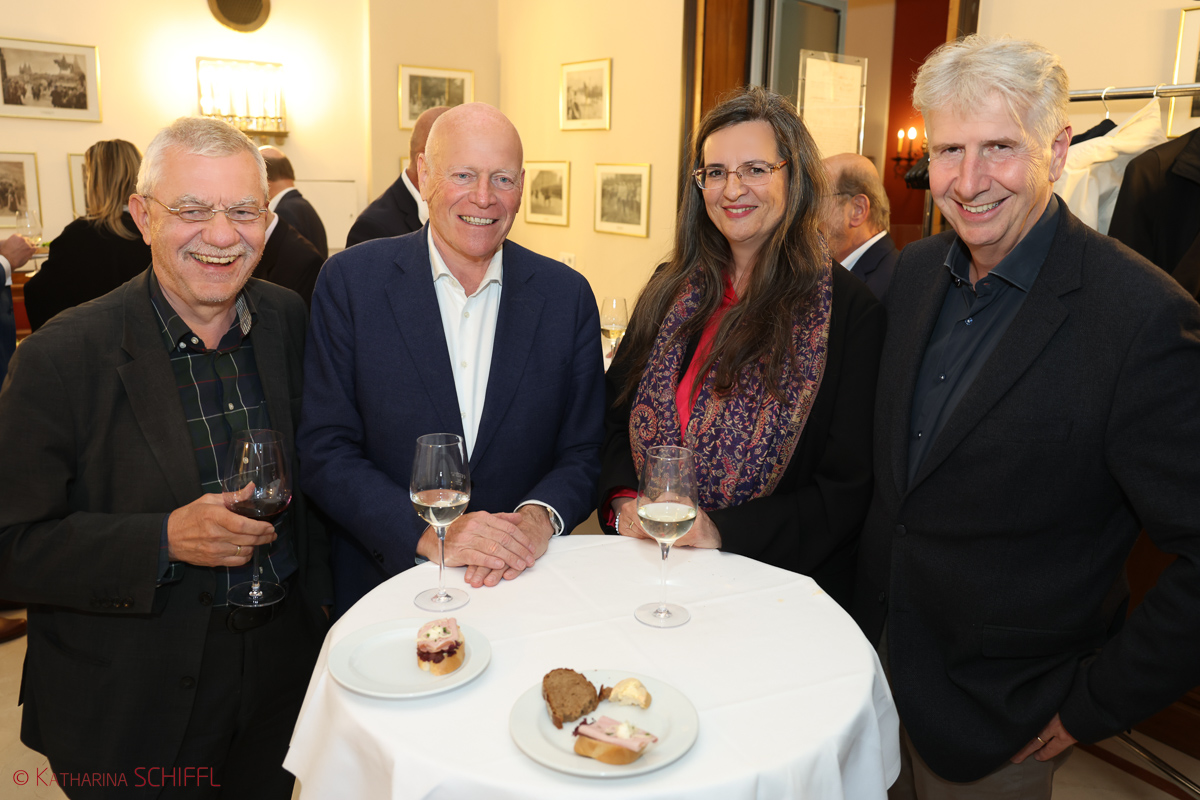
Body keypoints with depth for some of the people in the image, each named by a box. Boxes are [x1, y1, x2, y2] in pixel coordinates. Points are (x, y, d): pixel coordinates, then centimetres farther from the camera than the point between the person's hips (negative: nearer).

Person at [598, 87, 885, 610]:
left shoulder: (851, 312, -5)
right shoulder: (670, 290, 9)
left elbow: (847, 490, -6)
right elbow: (615, 417, 13)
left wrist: (721, 532, -15)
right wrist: (623, 501, -6)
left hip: (774, 588, -3)